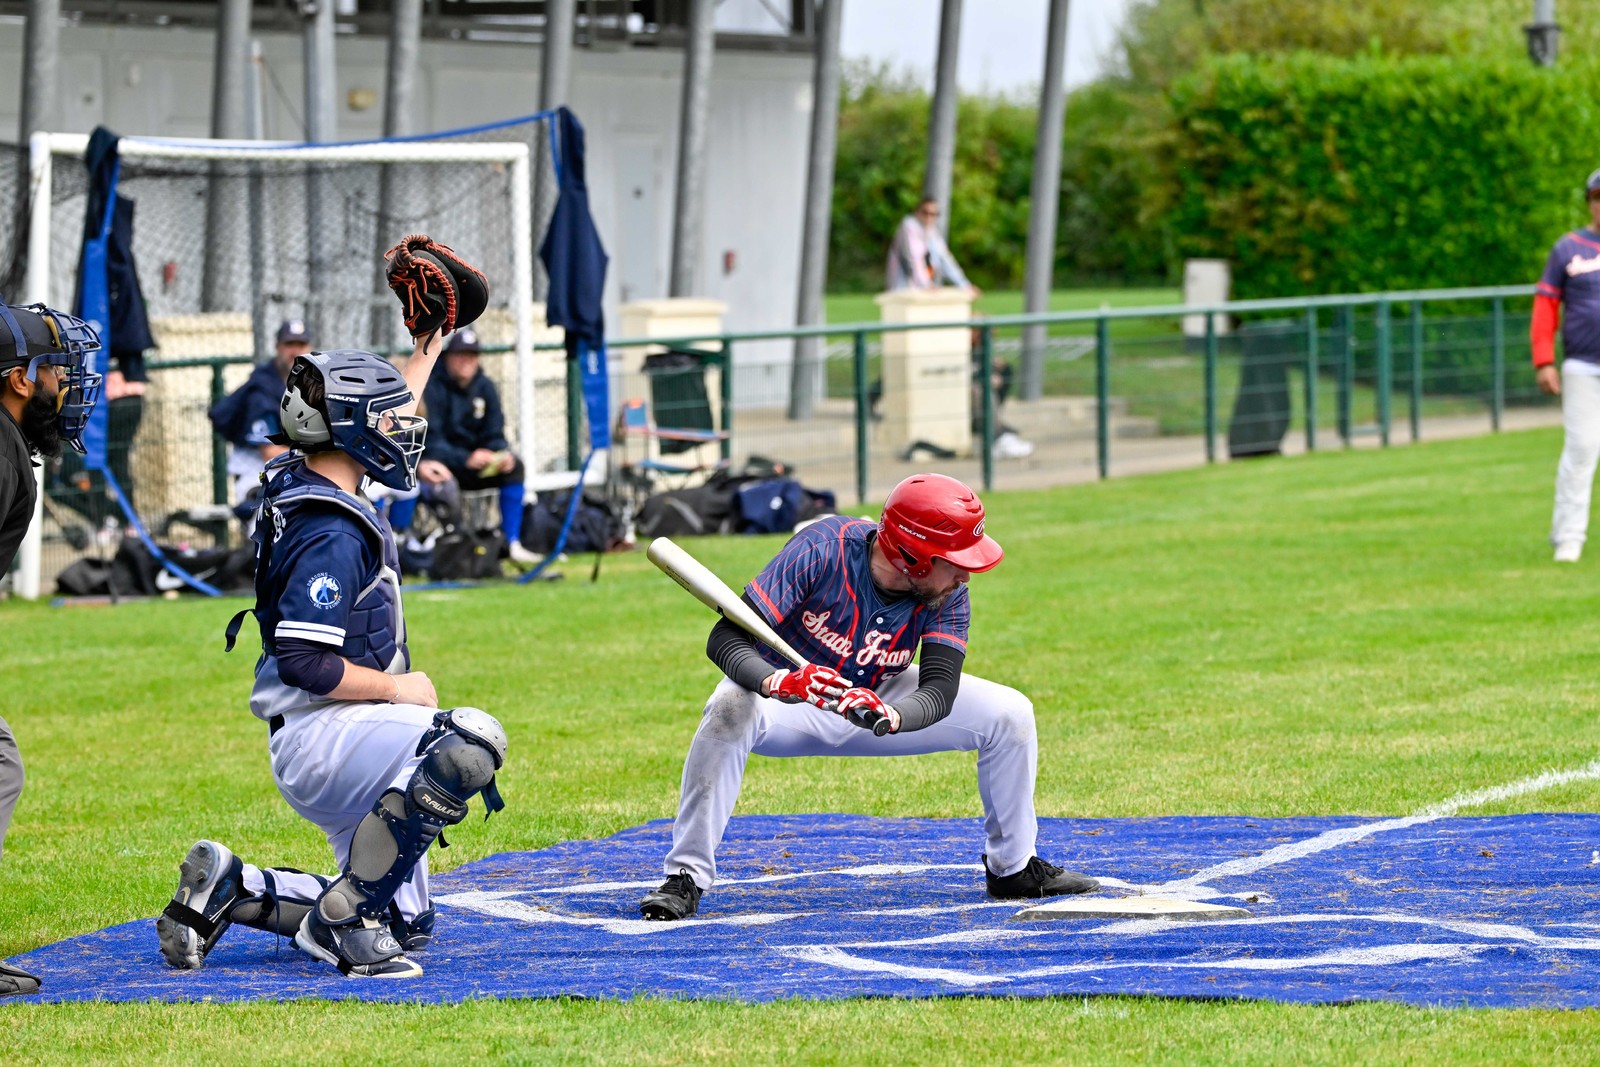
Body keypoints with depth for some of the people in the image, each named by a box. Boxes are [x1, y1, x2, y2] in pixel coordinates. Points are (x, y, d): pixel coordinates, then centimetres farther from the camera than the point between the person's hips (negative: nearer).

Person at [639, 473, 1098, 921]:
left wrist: (889, 716, -51)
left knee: (1009, 714, -10)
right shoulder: (823, 549, -31)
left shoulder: (948, 596, -19)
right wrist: (780, 682, -55)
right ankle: (686, 879, -28)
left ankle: (1013, 868, 10)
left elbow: (938, 694, -27)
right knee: (731, 709, -39)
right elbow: (726, 639, -35)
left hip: (879, 697, 4)